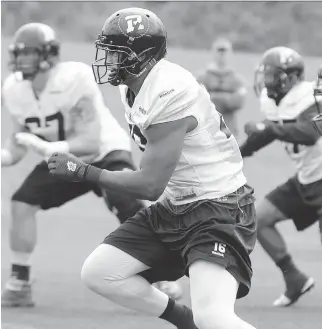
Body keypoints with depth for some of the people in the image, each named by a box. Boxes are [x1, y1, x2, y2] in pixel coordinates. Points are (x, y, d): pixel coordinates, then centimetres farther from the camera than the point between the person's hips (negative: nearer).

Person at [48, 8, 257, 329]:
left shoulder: (169, 94, -25)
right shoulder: (133, 88, 5)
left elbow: (150, 185, -23)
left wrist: (82, 171, -14)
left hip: (218, 210, -10)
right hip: (173, 206, 10)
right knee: (97, 273, 5)